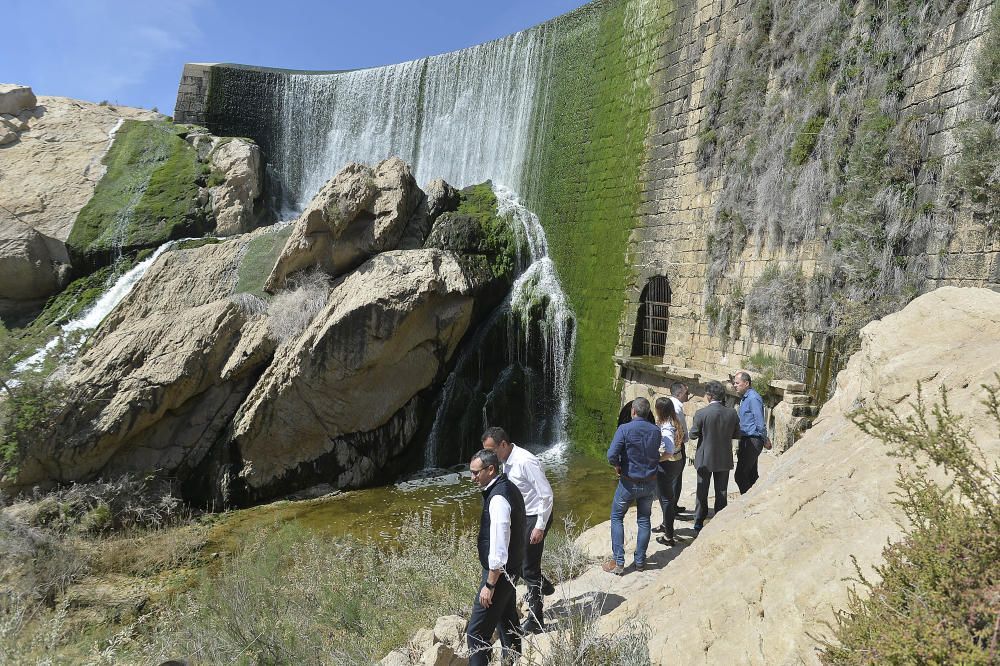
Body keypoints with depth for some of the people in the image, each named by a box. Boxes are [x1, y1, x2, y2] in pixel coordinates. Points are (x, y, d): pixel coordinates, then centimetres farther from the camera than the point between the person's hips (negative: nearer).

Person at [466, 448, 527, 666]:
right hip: (510, 568, 10)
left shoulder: (498, 498, -27)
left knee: (477, 631, -4)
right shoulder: (507, 487, 4)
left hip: (499, 571, -10)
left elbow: (498, 547, -28)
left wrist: (490, 584, -21)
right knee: (508, 618, 24)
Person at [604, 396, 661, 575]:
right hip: (650, 482, 4)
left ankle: (618, 562, 5)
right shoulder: (656, 431, -2)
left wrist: (617, 467, -6)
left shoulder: (624, 429, -17)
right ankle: (640, 561, 21)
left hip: (629, 483, -4)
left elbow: (612, 455, -23)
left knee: (617, 518, 10)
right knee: (644, 520, 16)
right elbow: (656, 455, 7)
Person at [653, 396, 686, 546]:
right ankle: (666, 525, 44)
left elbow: (669, 452, -33)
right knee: (669, 495, 25)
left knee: (666, 498, 3)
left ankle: (669, 537, 13)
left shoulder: (666, 428, -27)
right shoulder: (675, 423, 0)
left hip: (667, 465, -9)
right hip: (678, 462, 9)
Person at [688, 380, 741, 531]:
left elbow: (693, 434, -10)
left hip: (705, 459, -2)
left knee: (702, 492, 12)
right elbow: (736, 434, 1)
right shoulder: (732, 413, -9)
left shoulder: (701, 413, -20)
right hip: (724, 459, 3)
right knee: (721, 493, 15)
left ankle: (699, 523, 21)